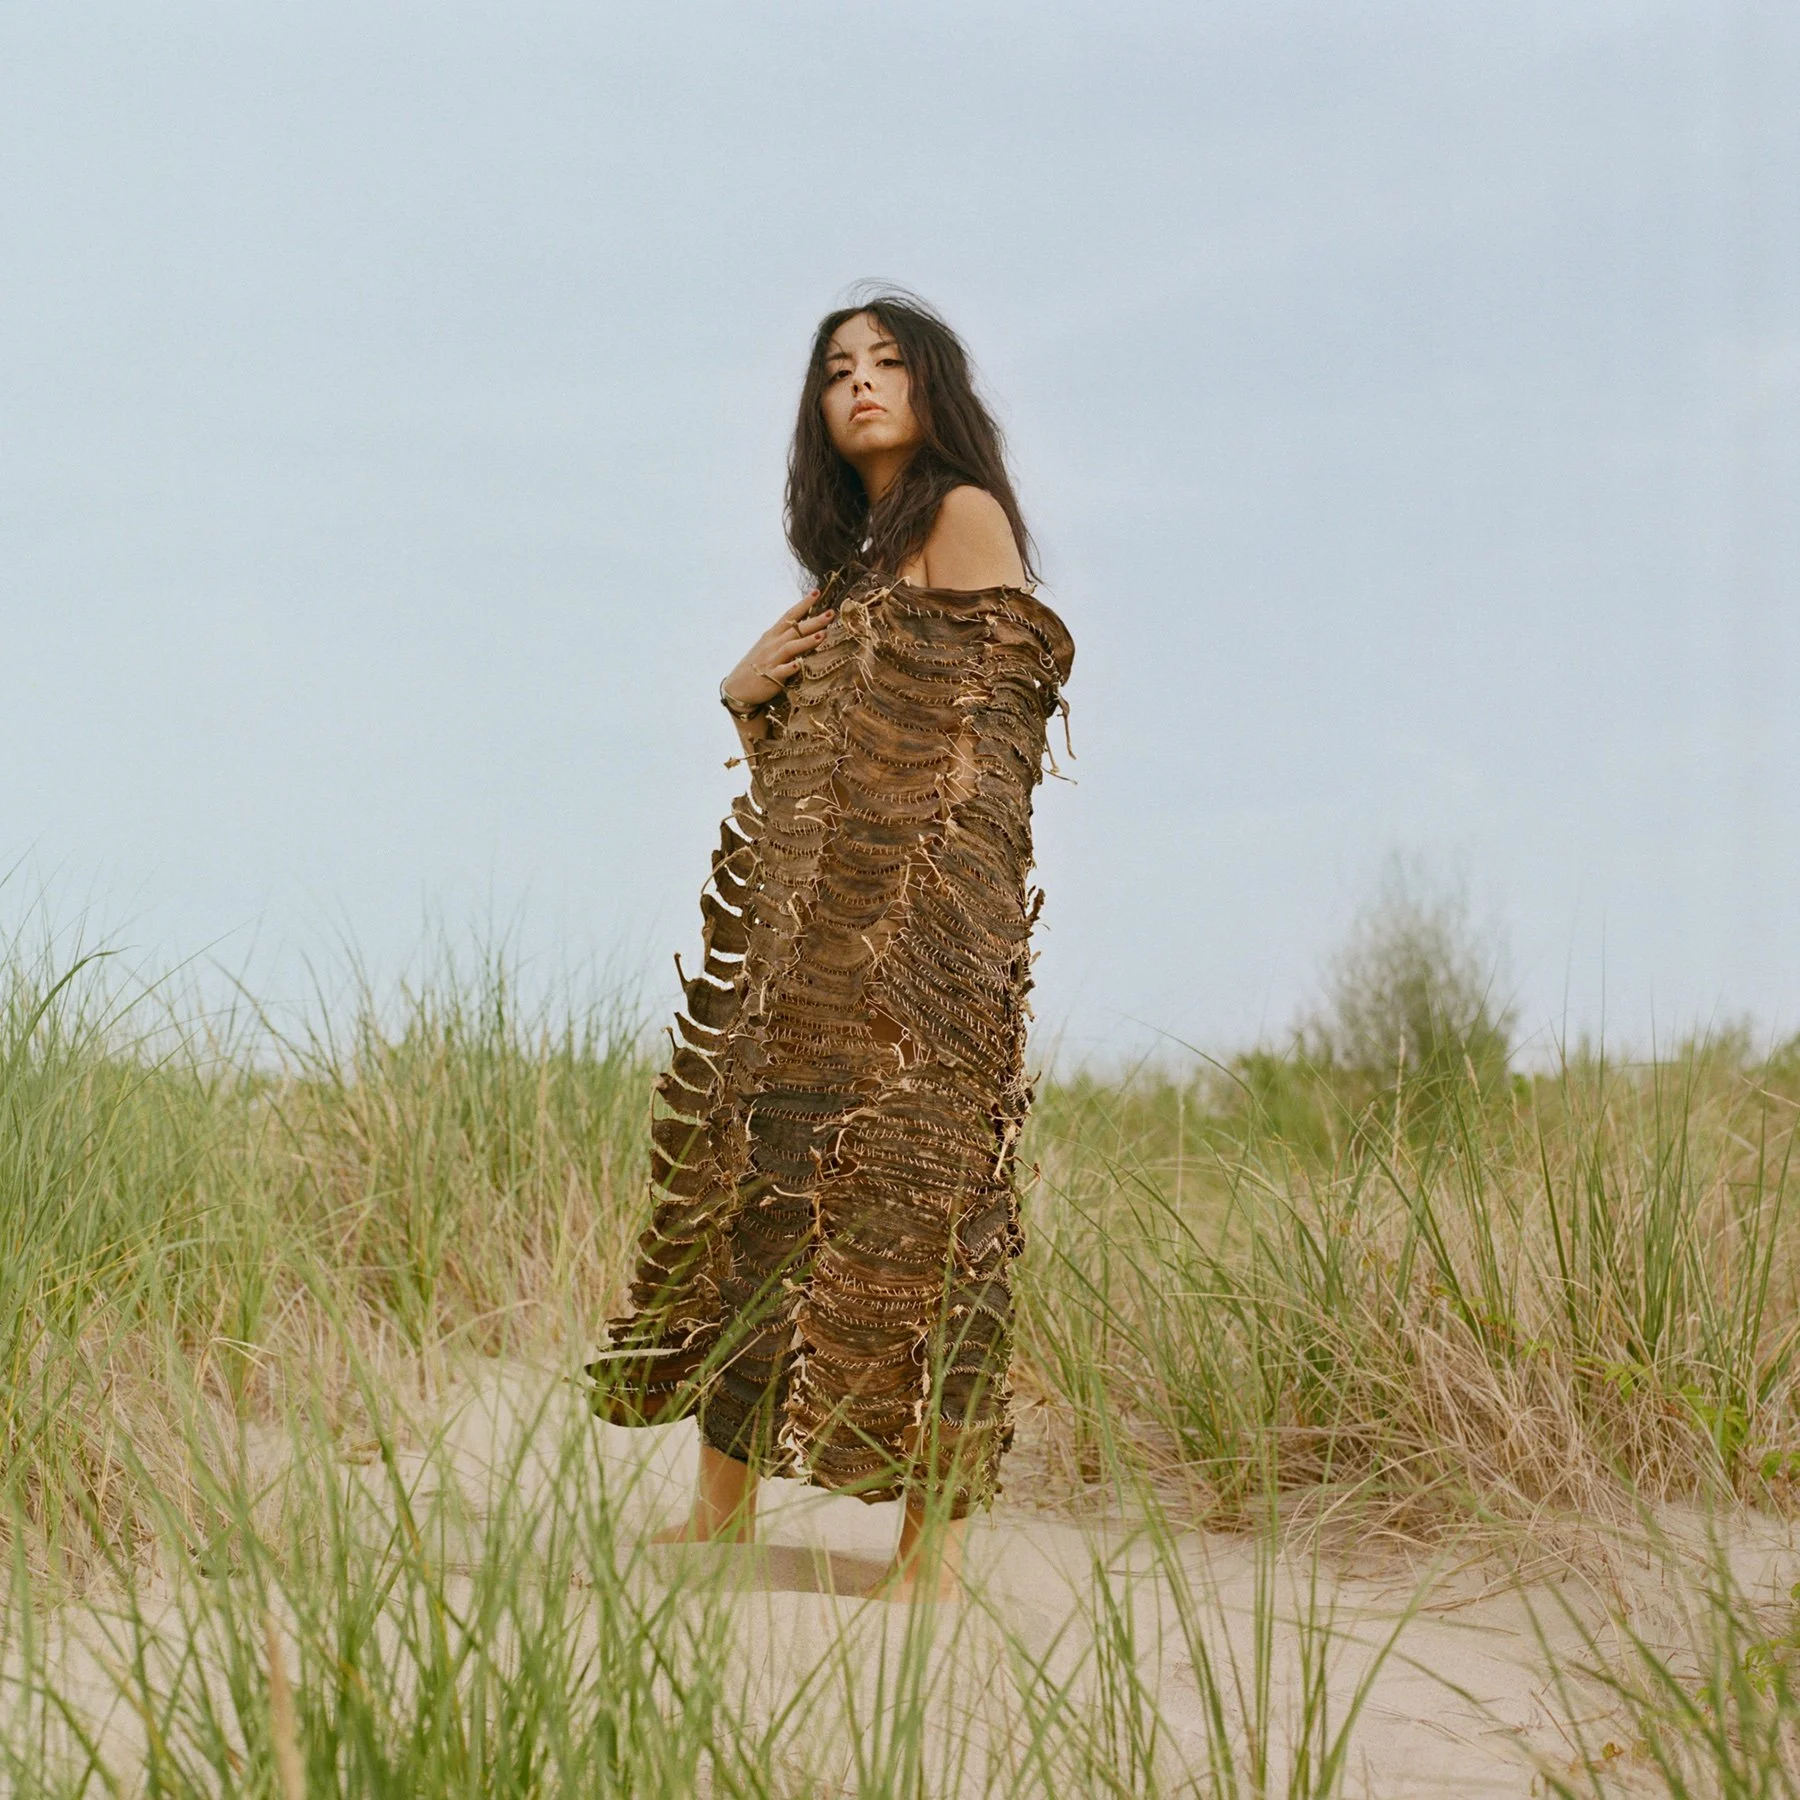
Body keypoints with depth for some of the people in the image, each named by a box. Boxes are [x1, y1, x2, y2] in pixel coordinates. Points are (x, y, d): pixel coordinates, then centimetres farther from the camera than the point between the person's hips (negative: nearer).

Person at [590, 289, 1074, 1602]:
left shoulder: (965, 515, -1)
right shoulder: (854, 561, 23)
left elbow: (985, 717, -8)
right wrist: (750, 693, 3)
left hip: (917, 911, -9)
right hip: (802, 926, 9)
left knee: (909, 1194, -10)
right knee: (749, 1168, 6)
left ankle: (936, 1539, -7)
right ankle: (723, 1513, 13)